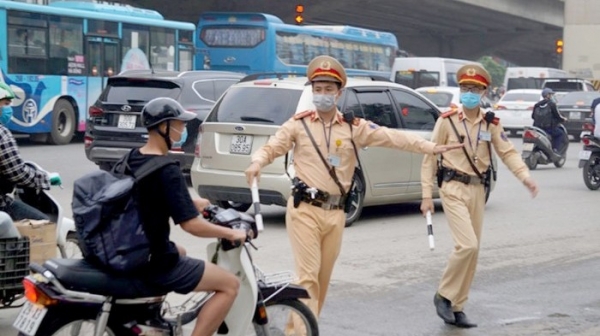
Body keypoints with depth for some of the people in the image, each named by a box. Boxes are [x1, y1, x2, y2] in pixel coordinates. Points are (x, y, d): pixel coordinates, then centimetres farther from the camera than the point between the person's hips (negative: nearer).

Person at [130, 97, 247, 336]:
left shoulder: (133, 159, 4)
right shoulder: (167, 171, -22)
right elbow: (191, 224, -24)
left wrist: (197, 203, 23)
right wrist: (231, 234, -10)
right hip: (155, 264, -9)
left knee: (180, 252, 38)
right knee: (230, 285, 0)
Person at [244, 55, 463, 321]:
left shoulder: (354, 127, 6)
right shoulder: (299, 124, 1)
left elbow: (392, 138, 1)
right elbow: (271, 147, 0)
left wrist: (431, 147, -5)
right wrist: (257, 162, -23)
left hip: (335, 212, 4)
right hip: (305, 209, -4)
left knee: (323, 276, 13)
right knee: (308, 275, -10)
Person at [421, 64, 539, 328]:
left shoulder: (491, 124, 5)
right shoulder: (447, 120, -7)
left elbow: (507, 152, 1)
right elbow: (430, 158, -4)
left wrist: (525, 176, -17)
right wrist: (427, 195, -7)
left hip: (477, 190, 5)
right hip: (454, 189, -5)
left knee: (471, 250, 8)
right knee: (468, 245, -18)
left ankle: (457, 307, 18)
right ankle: (444, 295, 1)